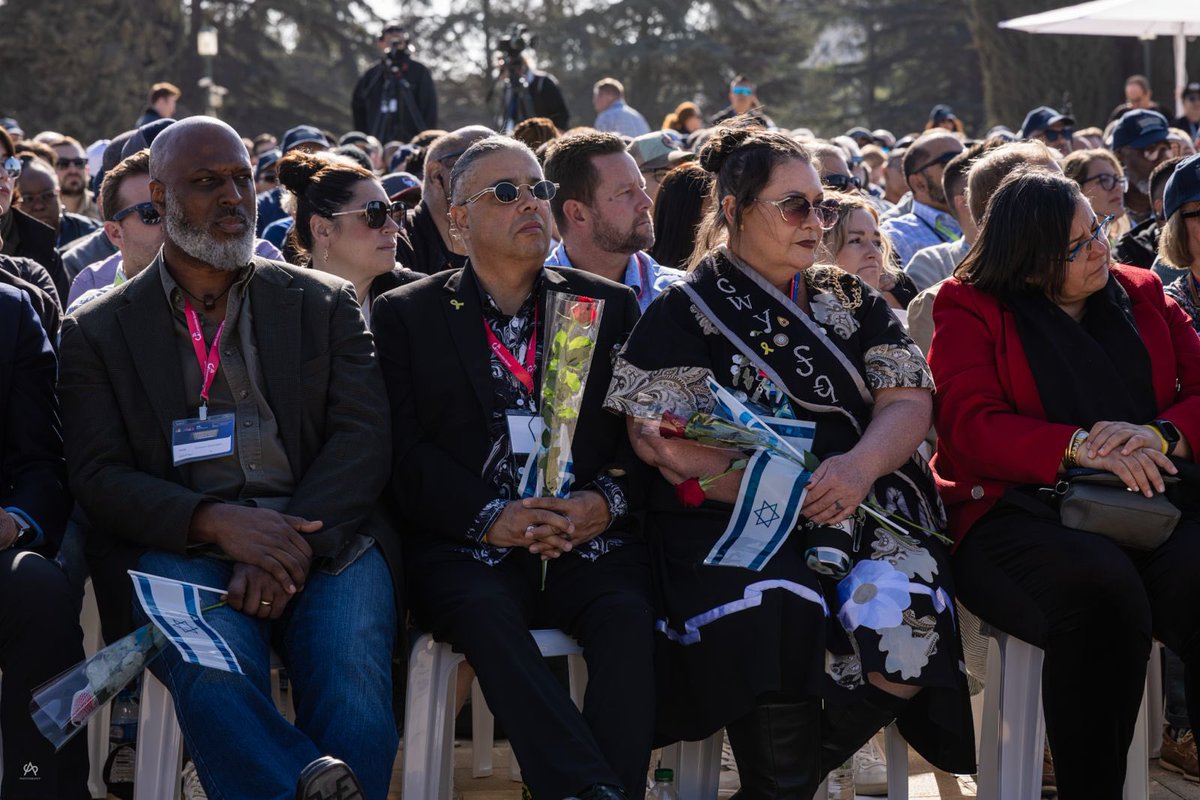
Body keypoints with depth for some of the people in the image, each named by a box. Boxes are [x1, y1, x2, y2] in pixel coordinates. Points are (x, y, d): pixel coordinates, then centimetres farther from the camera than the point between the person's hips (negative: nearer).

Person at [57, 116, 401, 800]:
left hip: (323, 539, 1)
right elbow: (98, 477, 5)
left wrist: (291, 546, -13)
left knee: (353, 682, -32)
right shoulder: (100, 331, 16)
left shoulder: (325, 303, 18)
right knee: (216, 677, -36)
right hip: (179, 547, -1)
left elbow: (362, 439, 6)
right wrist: (215, 521, -14)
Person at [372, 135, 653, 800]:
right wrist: (490, 517, -13)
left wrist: (607, 501, -10)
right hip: (466, 550, -1)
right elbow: (405, 451, 3)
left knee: (628, 615, -31)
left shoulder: (609, 306, 19)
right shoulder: (405, 314, 14)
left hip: (590, 542, 2)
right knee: (486, 615, -34)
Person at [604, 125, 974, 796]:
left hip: (867, 511, 3)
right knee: (778, 611, -37)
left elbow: (910, 399, 9)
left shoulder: (855, 302, 20)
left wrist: (861, 464, -14)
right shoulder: (684, 313, 8)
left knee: (902, 620, -29)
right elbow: (669, 445, -4)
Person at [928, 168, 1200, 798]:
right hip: (1019, 506, -3)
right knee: (1100, 584, -38)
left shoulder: (1141, 294, 23)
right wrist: (1079, 446, -18)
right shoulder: (970, 308, 11)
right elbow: (969, 425, -4)